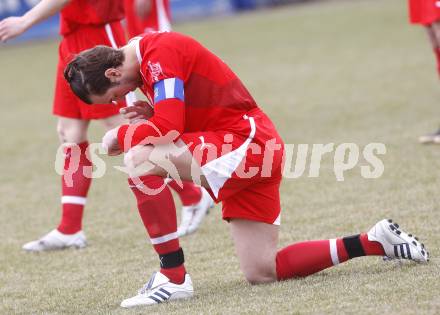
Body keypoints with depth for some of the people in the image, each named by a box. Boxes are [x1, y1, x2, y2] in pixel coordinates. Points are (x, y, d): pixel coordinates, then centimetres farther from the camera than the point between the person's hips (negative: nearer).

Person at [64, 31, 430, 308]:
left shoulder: (160, 52, -14)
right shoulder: (153, 61, 17)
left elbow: (168, 127, -24)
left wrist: (119, 136, -8)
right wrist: (153, 118, 4)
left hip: (247, 143, -10)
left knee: (139, 159, -25)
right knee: (262, 273, 10)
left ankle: (174, 277, -21)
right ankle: (374, 242, 18)